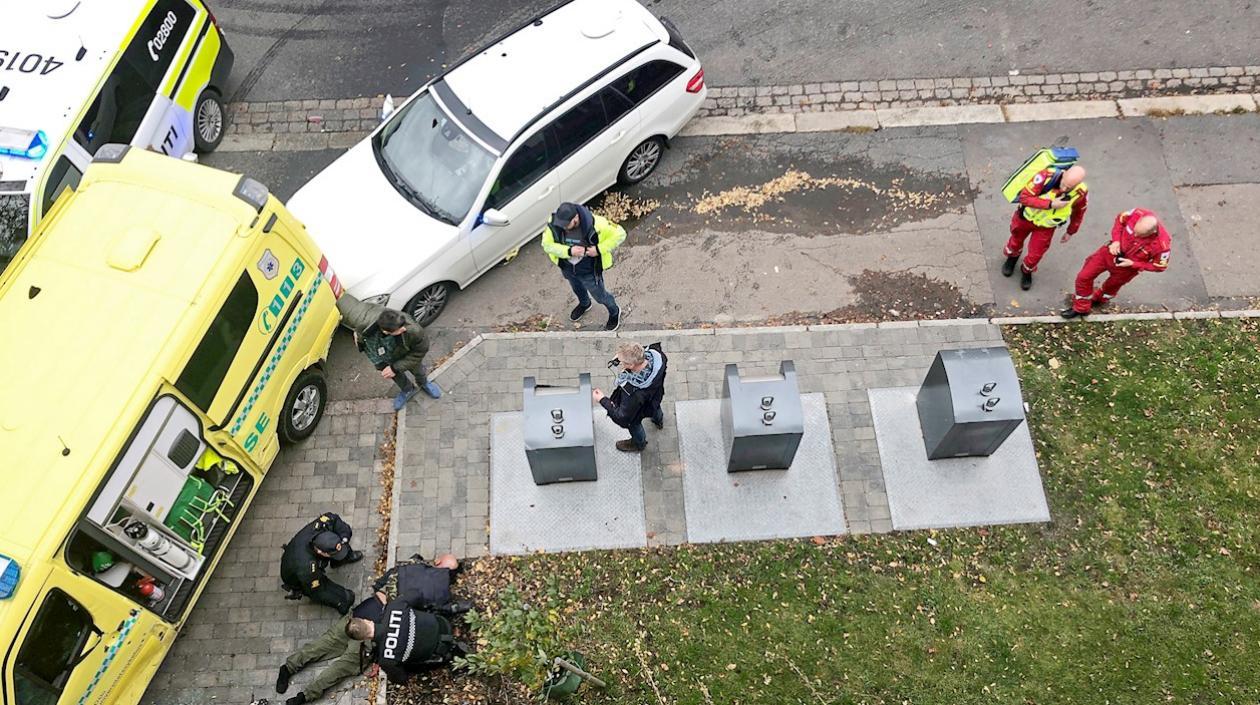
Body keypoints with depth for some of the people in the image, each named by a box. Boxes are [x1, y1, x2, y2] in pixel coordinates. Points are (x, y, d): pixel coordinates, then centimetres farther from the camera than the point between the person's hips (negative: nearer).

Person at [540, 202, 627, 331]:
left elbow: (620, 234, -26)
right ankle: (584, 304, 70)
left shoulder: (595, 224, -36)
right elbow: (547, 245, -19)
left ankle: (614, 312, 53)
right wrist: (569, 251, -34)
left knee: (600, 295, 21)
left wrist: (600, 249, -31)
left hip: (589, 271, -4)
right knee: (577, 289, 35)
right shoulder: (553, 224, -28)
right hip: (567, 267, 4)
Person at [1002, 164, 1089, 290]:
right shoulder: (1046, 176, -37)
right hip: (1025, 217, -1)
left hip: (1046, 227, 1)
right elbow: (1024, 197, -34)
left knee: (1035, 255, 9)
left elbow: (1078, 212, -5)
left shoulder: (1081, 193, -26)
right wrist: (1050, 204, -40)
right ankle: (1012, 257, 60)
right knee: (1016, 241, 25)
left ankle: (1027, 271, 43)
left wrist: (1070, 232, 8)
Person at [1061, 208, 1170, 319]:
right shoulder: (1137, 214, -31)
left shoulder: (1162, 245, -36)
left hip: (1127, 267, -2)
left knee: (1112, 285, 25)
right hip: (1112, 251, 3)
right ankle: (1081, 308, 32)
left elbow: (1160, 266, -16)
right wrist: (1116, 240, -18)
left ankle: (1098, 300, 59)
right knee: (1084, 277, 7)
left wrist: (1132, 264, -22)